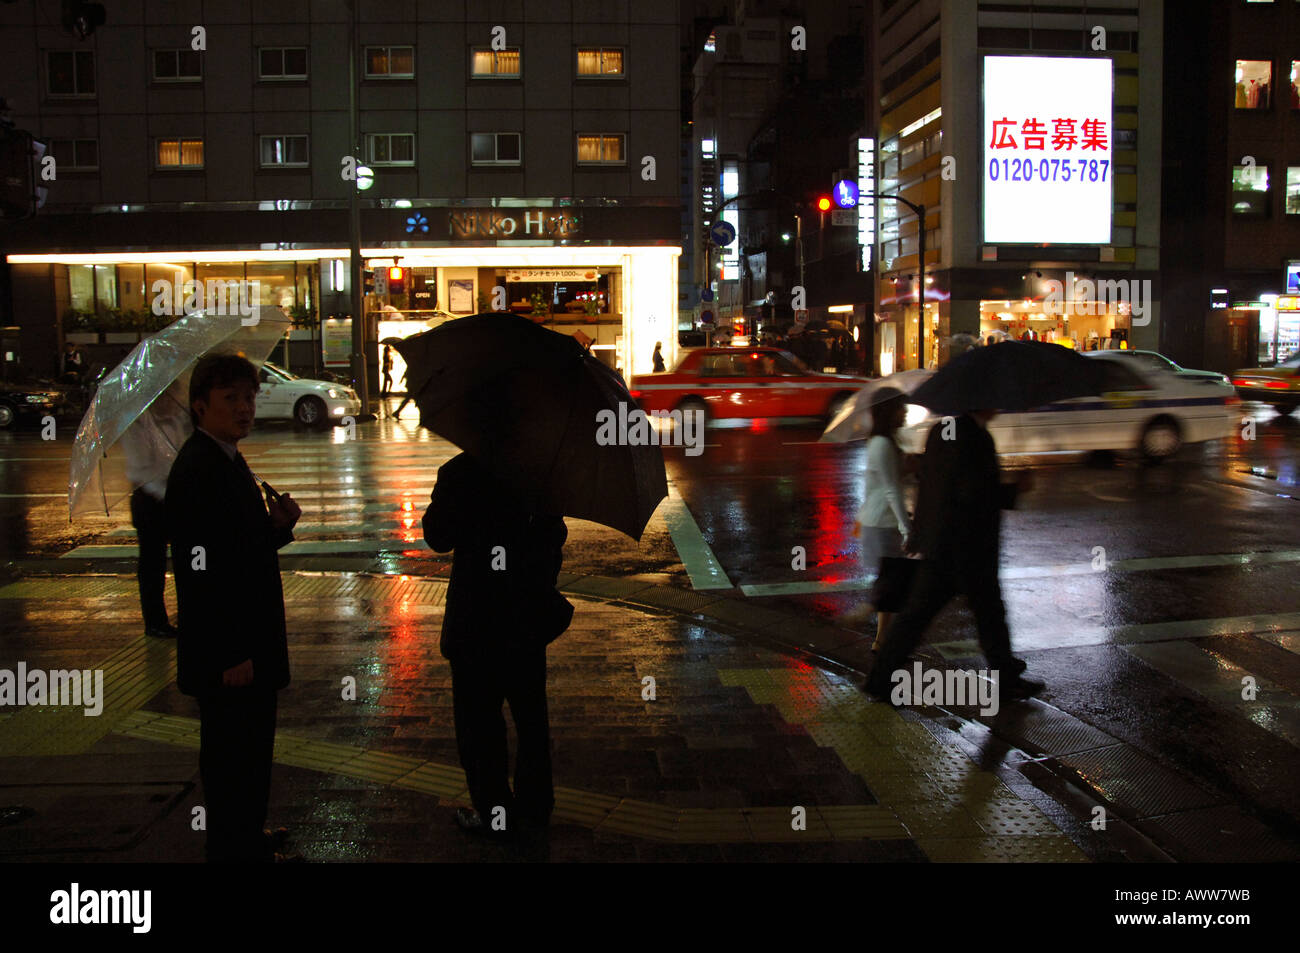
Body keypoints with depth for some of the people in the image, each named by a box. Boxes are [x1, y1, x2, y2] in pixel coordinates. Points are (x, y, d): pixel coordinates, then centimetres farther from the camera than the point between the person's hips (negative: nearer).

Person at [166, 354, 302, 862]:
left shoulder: (228, 460, 11)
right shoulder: (197, 469, -20)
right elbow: (201, 569, -24)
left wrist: (277, 525, -4)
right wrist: (232, 654, -23)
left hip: (248, 646, 10)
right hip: (229, 655, -10)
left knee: (249, 752, 22)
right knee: (231, 758, 4)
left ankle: (248, 839, 39)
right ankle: (237, 848, 18)